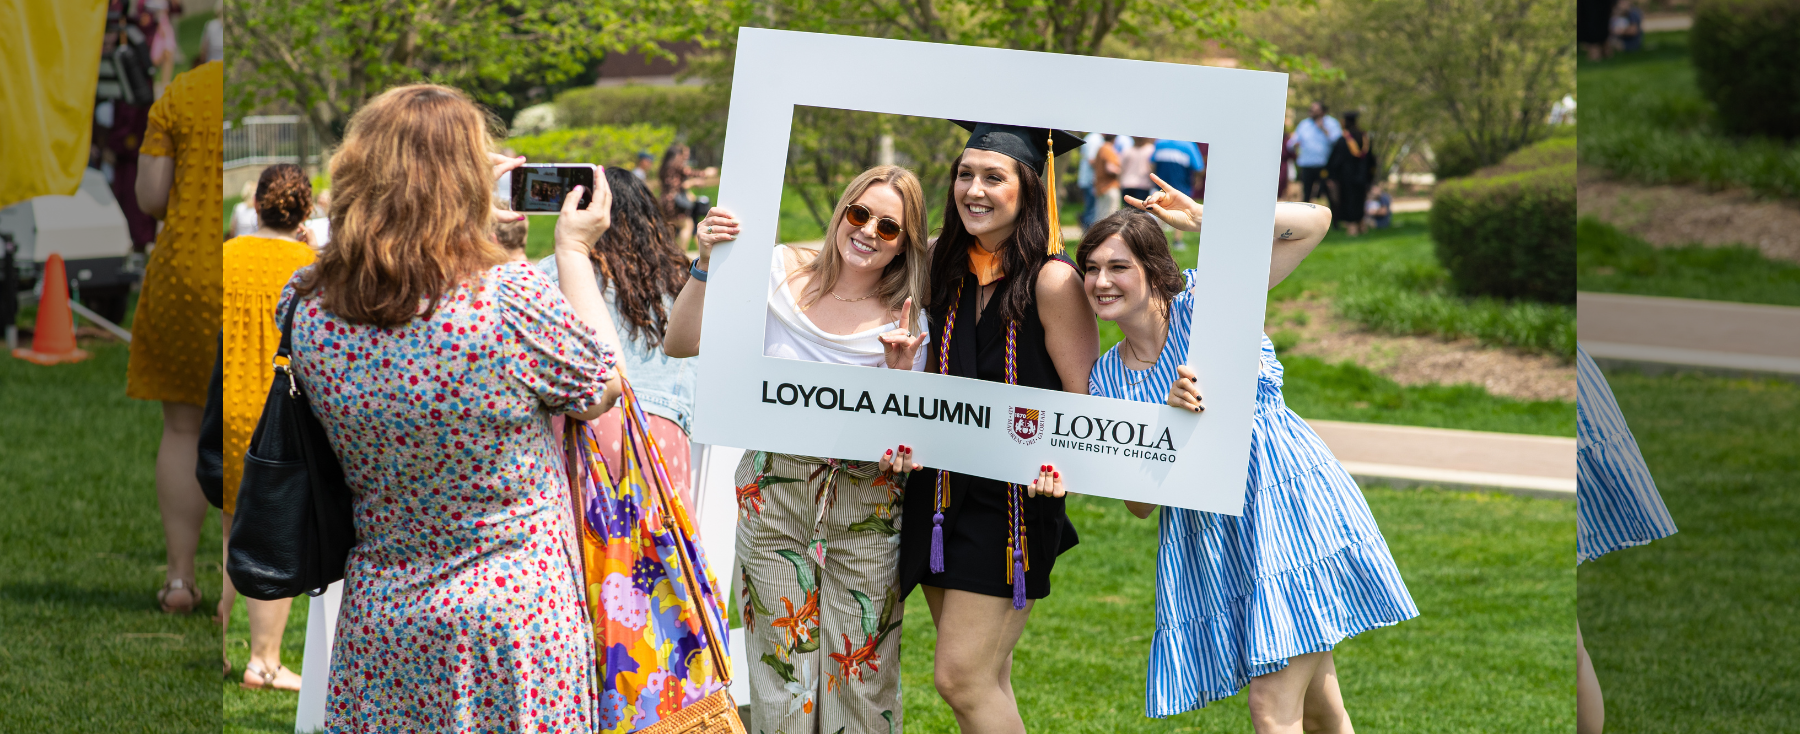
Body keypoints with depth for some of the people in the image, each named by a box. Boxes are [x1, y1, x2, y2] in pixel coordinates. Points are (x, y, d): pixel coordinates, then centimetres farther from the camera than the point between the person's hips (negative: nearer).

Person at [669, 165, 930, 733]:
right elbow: (681, 345, 0)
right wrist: (706, 264, -11)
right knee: (781, 663, 1)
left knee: (860, 670, -1)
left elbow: (903, 440, 0)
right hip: (774, 492, 0)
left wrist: (899, 373, -15)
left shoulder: (905, 320, 1)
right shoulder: (782, 272, 2)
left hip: (865, 502, 0)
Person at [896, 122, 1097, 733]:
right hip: (943, 492, 6)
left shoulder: (1052, 281, -15)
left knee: (961, 678, -8)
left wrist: (1057, 461, -30)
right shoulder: (945, 264, 4)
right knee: (986, 682, 13)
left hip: (1013, 497, -6)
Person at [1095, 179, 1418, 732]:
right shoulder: (1105, 380, 9)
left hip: (1286, 505, -5)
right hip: (1205, 537, 5)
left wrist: (1201, 218, -11)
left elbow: (1314, 222, -8)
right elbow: (1138, 505, 5)